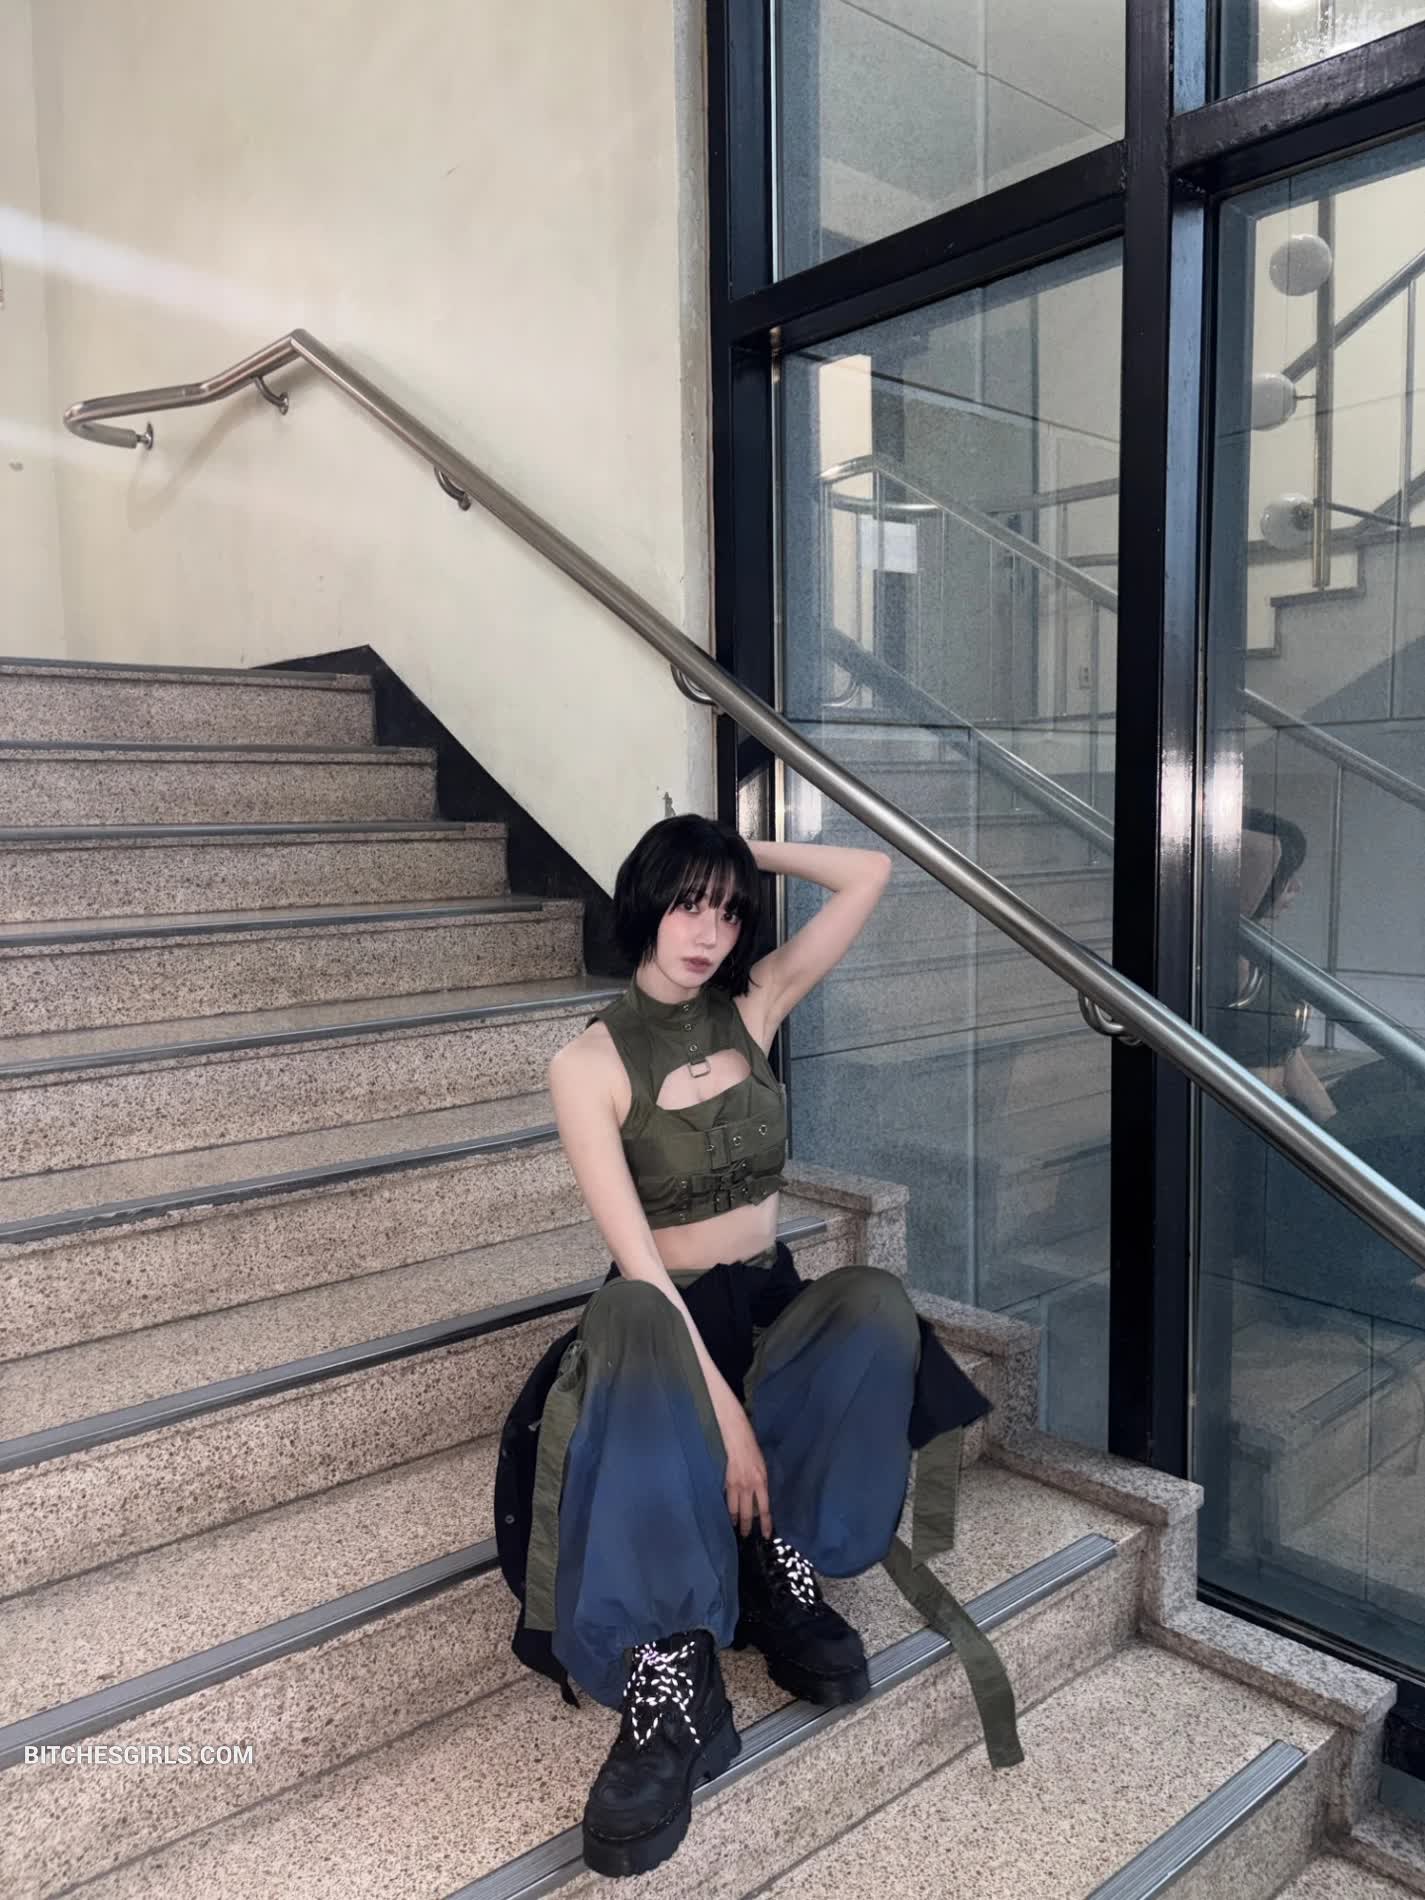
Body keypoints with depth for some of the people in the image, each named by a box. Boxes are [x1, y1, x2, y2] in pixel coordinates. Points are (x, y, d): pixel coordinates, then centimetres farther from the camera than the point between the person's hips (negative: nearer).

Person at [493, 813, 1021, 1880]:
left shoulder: (754, 1007, 3)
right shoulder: (589, 1063, -10)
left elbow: (870, 874, 3)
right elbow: (637, 1259, -19)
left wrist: (748, 857, 3)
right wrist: (724, 1410, -26)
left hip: (776, 1305, 4)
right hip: (669, 1320, -3)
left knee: (880, 1306, -30)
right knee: (630, 1323, -40)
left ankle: (782, 1570, -16)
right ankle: (671, 1689, -35)